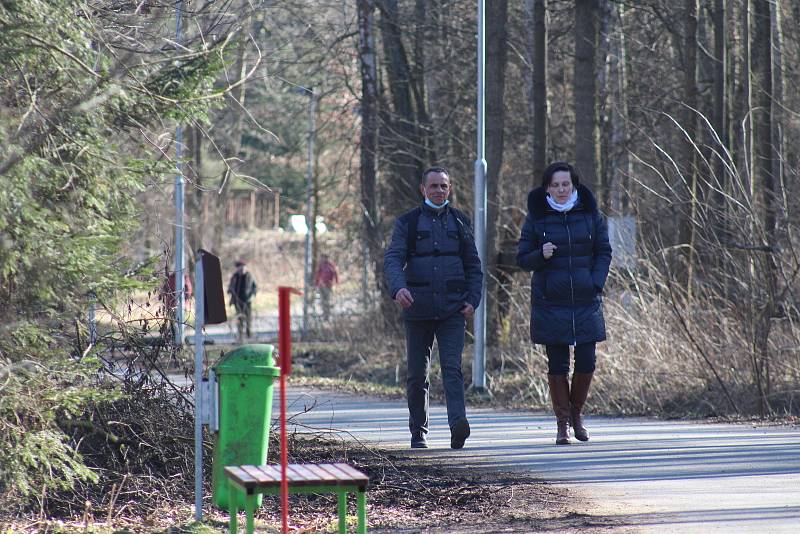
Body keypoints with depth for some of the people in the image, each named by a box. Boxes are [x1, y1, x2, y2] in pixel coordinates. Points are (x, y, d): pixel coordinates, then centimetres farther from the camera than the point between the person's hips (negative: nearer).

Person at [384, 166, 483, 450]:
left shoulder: (459, 222, 12)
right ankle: (418, 433, 17)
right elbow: (392, 259, -7)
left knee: (452, 368, -15)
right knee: (417, 375, 6)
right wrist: (398, 287, -26)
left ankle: (458, 425, -28)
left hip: (453, 310, 0)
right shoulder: (408, 223, 5)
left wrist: (472, 300, 2)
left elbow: (473, 266, 16)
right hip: (418, 309, 0)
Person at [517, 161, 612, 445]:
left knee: (586, 363, -1)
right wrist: (541, 255, -18)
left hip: (586, 302, 1)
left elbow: (604, 252, 8)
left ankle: (576, 413, 22)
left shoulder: (590, 214, 4)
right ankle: (562, 422, 10)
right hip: (551, 302, -1)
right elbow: (523, 258, 3)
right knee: (557, 365, -1)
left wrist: (596, 284, -5)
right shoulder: (536, 218, 0)